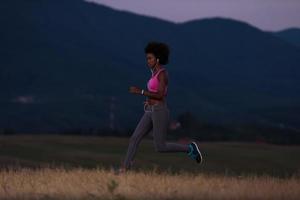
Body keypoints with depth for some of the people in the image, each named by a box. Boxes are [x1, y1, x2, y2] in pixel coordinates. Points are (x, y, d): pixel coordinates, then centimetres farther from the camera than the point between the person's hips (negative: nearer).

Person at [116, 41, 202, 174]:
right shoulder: (156, 73, 16)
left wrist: (141, 92, -20)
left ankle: (189, 149, 9)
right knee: (134, 138, -2)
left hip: (160, 113, -9)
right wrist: (149, 101, 16)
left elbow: (161, 95, -22)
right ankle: (124, 169, -4)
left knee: (160, 148, -6)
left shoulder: (162, 73, -14)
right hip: (151, 113, 9)